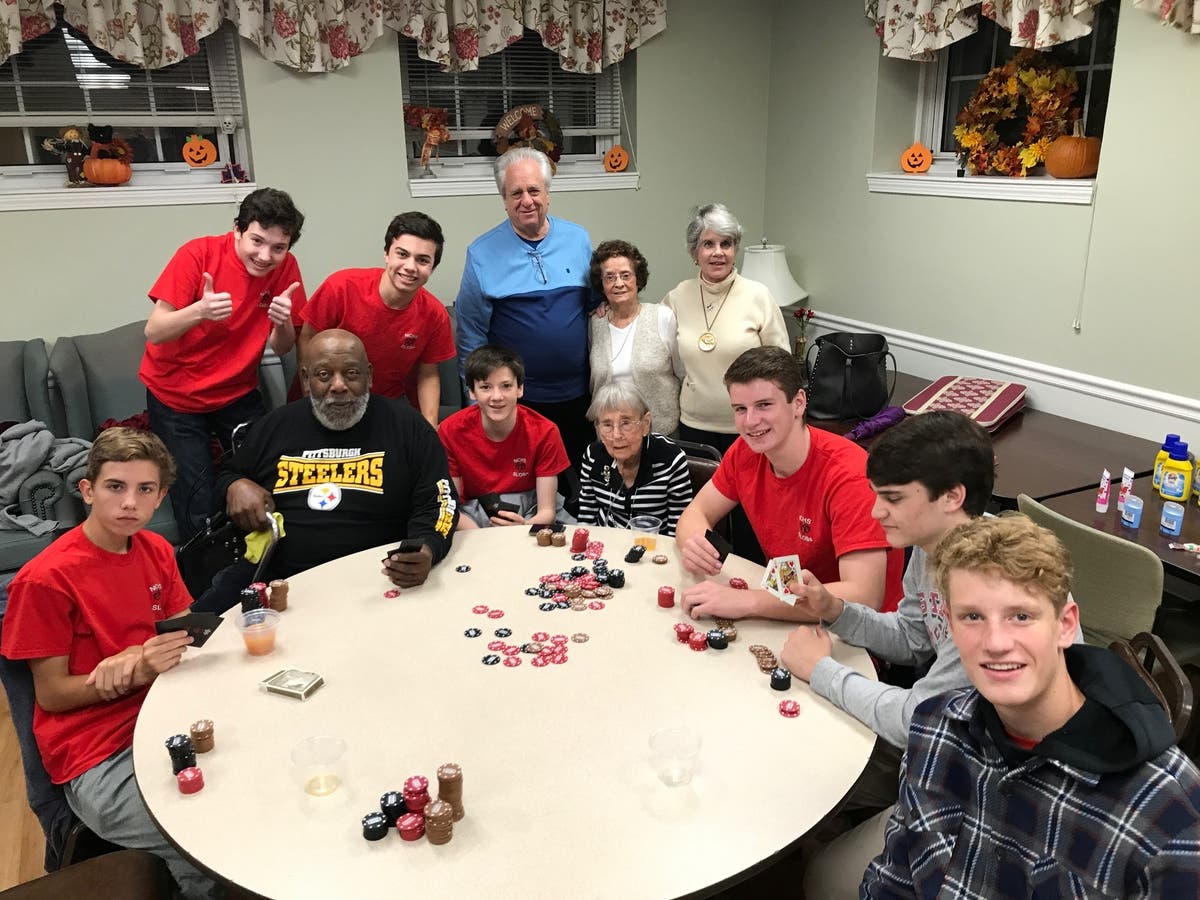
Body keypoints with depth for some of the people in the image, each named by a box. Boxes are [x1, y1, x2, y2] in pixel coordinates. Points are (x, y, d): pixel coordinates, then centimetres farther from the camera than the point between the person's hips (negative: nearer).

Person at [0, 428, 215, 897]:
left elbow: (184, 636, 8)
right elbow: (51, 695, -7)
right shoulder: (45, 579, -11)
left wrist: (134, 659, -15)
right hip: (97, 760, -6)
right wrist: (141, 672, -23)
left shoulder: (156, 550, 6)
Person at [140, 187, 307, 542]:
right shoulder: (198, 254, -19)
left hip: (237, 393, 3)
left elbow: (282, 348, -6)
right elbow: (154, 332, -21)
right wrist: (201, 311, -40)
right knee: (199, 512, -9)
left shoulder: (285, 267, -10)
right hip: (175, 397, -3)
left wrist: (283, 322, -29)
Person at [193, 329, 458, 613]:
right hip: (274, 576, 3)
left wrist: (426, 552, -25)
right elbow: (228, 476, 27)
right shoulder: (276, 425, 11)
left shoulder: (406, 426, 0)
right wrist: (236, 486, 1)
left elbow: (437, 503, -3)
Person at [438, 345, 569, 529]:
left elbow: (547, 511, -13)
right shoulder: (451, 431, -12)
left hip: (529, 516, 2)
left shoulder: (544, 432, -13)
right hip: (474, 516, -1)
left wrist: (524, 528, -37)